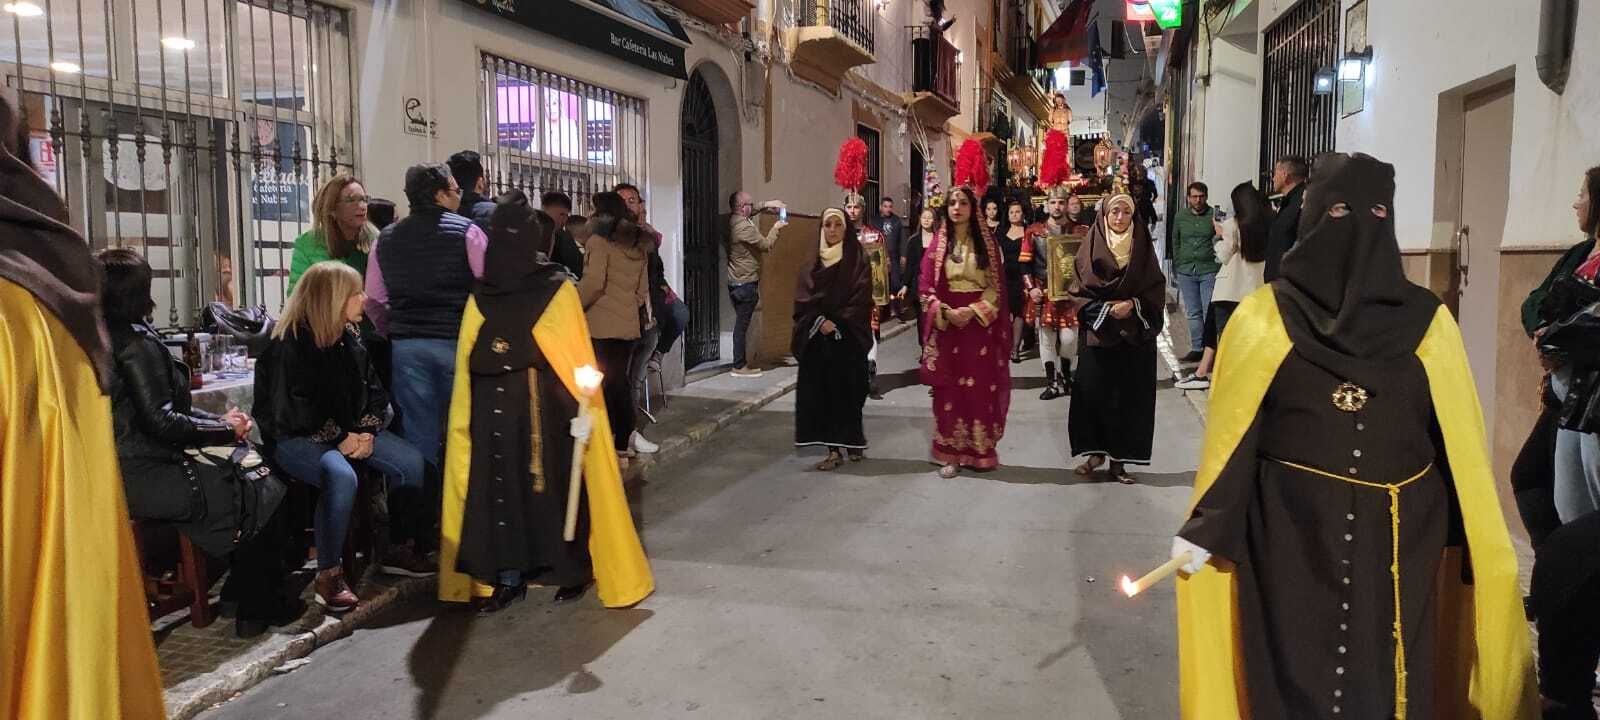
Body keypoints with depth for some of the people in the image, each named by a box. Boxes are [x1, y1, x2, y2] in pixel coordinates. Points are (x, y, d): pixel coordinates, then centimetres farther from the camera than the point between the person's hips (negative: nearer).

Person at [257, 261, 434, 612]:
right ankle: (328, 574, -24)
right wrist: (340, 438, -19)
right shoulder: (288, 346, -17)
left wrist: (367, 431, -8)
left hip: (348, 433, 7)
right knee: (341, 475, -37)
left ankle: (400, 548, 5)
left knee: (410, 460, -11)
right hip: (296, 439, -7)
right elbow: (288, 412, -20)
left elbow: (374, 392, 10)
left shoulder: (350, 337, 5)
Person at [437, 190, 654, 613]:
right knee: (499, 489, 5)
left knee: (557, 485, 2)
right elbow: (469, 365, 11)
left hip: (546, 409, -3)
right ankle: (508, 578, 16)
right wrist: (466, 421, 6)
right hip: (494, 413, 4)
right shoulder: (481, 296, 9)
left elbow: (577, 354, -6)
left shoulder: (558, 290, -2)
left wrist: (583, 409, -15)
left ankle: (573, 572, 17)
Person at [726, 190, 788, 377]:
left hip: (735, 282, 9)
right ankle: (739, 366, 0)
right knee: (742, 324, -4)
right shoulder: (745, 227, -20)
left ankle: (741, 362, 20)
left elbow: (749, 214, 28)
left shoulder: (733, 221, 6)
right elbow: (766, 245, -11)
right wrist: (776, 228, 3)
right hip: (746, 284, -9)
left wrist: (766, 205, 18)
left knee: (741, 323, 14)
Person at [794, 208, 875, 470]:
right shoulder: (813, 263, 11)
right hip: (817, 339, 3)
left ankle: (852, 443, 10)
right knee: (822, 391, -1)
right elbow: (803, 299, 3)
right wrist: (820, 321, -13)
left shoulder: (858, 261, 1)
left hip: (849, 338, -3)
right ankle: (834, 449, 2)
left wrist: (837, 324, -15)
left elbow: (861, 299, -7)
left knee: (848, 389, -3)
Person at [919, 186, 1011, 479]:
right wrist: (945, 312, -14)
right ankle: (950, 453, 5)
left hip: (980, 322, 0)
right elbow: (926, 288, 2)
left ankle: (979, 451, 10)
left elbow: (997, 286, -1)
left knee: (980, 387, 0)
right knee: (949, 388, 0)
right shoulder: (938, 244, 6)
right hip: (946, 323, 1)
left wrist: (973, 310, -15)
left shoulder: (987, 242, 4)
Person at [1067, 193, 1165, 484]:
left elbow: (1156, 290, 3)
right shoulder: (1091, 248, 1)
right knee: (1092, 392, -4)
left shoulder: (1142, 248, 3)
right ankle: (1095, 451, 13)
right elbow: (1079, 291, 0)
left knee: (1128, 397, 1)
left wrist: (1132, 305, -14)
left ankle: (1119, 459, 10)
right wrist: (1104, 309, -14)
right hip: (1097, 333, 0)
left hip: (1134, 336, 1)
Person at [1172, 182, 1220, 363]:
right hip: (1186, 271, 4)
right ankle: (1197, 348, 17)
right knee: (1193, 312, 10)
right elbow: (1175, 244, 17)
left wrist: (1218, 263, -10)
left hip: (1209, 270, -4)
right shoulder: (1181, 217, 10)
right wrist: (1176, 267, 14)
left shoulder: (1214, 216, -3)